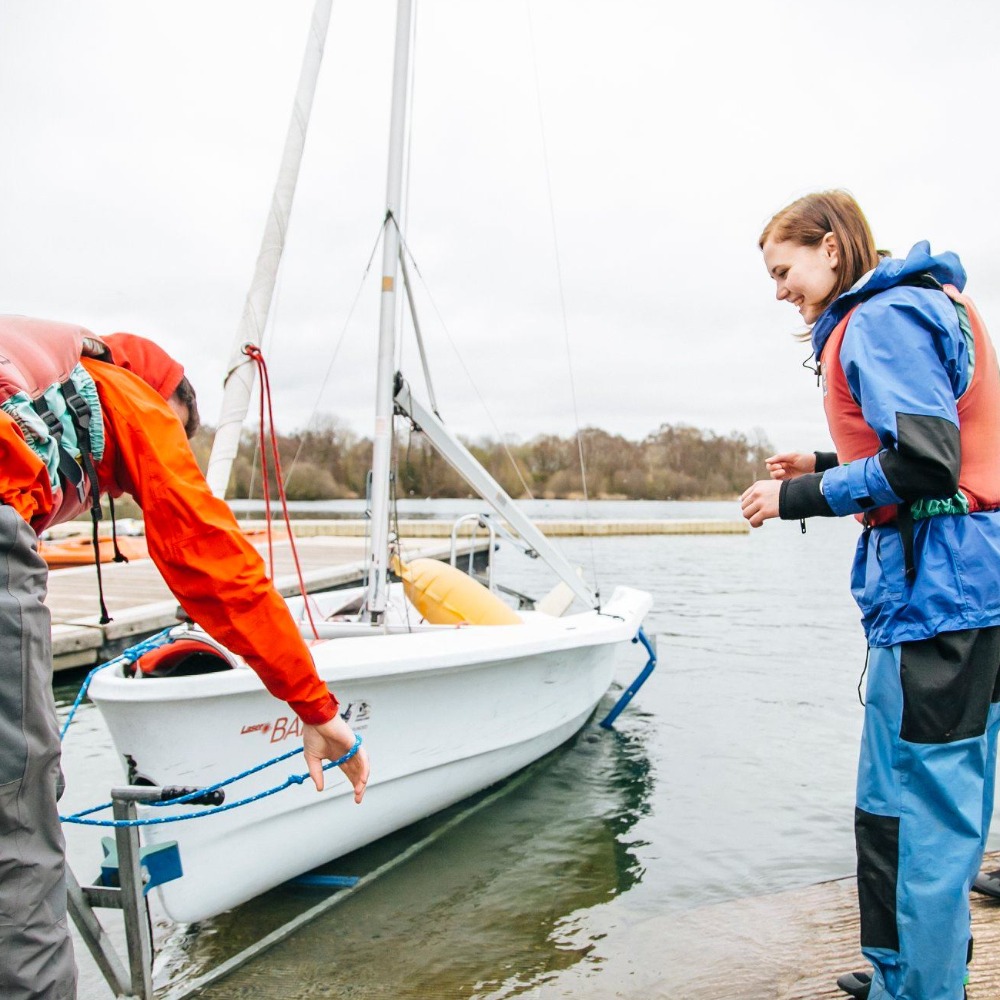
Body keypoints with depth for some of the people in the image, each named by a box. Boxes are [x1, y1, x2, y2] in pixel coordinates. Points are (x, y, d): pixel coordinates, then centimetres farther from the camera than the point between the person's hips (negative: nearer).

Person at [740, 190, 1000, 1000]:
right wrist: (827, 467, 15)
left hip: (934, 583, -11)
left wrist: (803, 497, -11)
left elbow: (923, 462, -21)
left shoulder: (881, 320, -11)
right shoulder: (924, 306, 21)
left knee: (912, 809, -3)